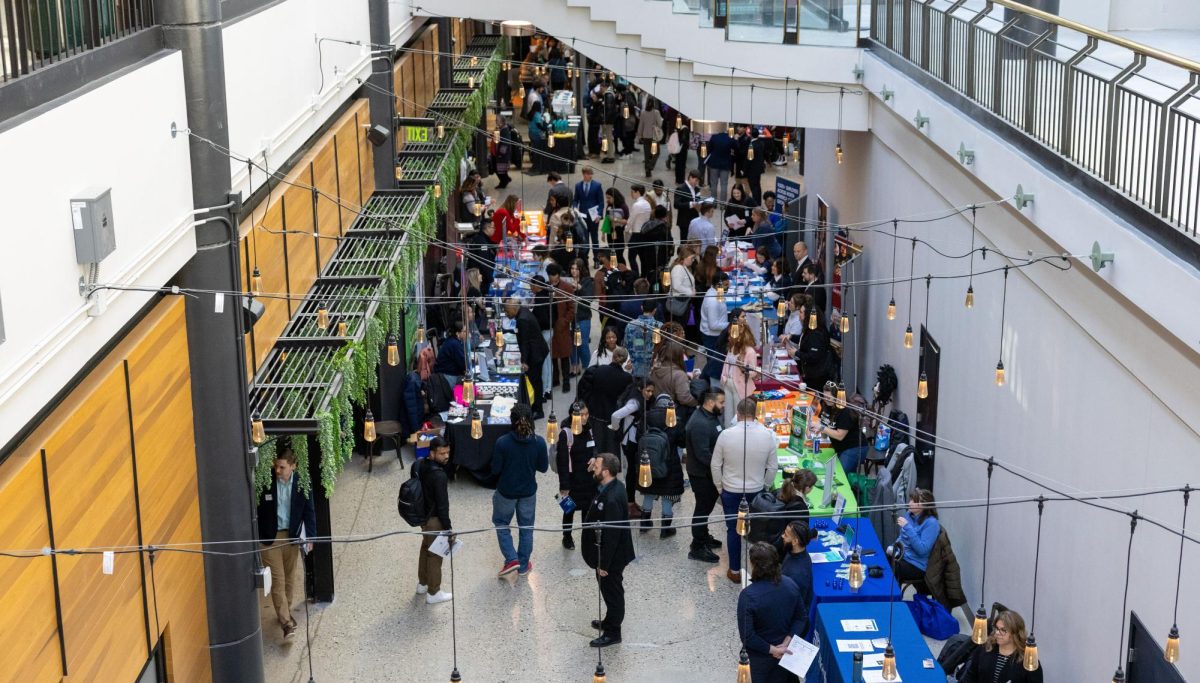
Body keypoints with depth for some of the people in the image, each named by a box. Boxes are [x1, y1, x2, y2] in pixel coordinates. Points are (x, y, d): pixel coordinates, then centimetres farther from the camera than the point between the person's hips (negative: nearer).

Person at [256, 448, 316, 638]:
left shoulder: (301, 483, -8)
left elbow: (309, 511, -1)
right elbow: (256, 509, -6)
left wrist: (310, 537, -5)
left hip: (291, 536, 2)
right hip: (270, 538, -2)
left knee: (290, 577, 14)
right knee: (278, 580, -3)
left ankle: (285, 612, 33)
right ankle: (286, 622, -1)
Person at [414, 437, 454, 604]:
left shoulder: (419, 464, -4)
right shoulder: (439, 476, -31)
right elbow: (442, 505, -26)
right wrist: (448, 528, -17)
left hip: (422, 514, 9)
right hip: (434, 519, -9)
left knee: (425, 548, 26)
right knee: (435, 555, 8)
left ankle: (422, 584, 43)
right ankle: (433, 593, 22)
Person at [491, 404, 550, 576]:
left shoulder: (502, 442, -23)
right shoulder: (539, 442, -17)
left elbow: (495, 469, -15)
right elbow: (543, 467, -6)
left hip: (506, 491, -2)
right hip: (528, 491, 2)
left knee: (501, 523, 22)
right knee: (526, 527, 19)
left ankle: (512, 559, 10)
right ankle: (523, 566, 30)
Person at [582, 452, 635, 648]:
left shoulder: (612, 499, -34)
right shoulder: (611, 487, -3)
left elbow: (611, 535, -28)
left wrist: (604, 564, -22)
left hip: (612, 557, -9)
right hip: (611, 554, 9)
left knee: (612, 592, 9)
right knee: (609, 590, 27)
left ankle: (612, 633, 26)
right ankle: (610, 622, 46)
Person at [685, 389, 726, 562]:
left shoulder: (712, 416, 3)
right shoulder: (699, 424, -28)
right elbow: (703, 454, -30)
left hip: (710, 472, 9)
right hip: (701, 474, -9)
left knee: (707, 505, 23)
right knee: (703, 508, 0)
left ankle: (703, 536, 41)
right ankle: (697, 548, 11)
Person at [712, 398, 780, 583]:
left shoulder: (726, 435, -15)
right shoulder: (767, 435, -12)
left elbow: (716, 465, -6)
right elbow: (773, 467, -3)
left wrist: (720, 488, 8)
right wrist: (764, 486, 13)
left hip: (731, 491, -1)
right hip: (757, 491, 1)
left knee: (733, 530, 12)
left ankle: (735, 571, 20)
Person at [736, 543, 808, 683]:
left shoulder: (748, 596, -30)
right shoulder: (790, 585, -15)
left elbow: (747, 637, -27)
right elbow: (802, 617, -6)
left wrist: (771, 649, -16)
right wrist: (786, 642, -12)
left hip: (762, 656, -4)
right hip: (788, 651, 4)